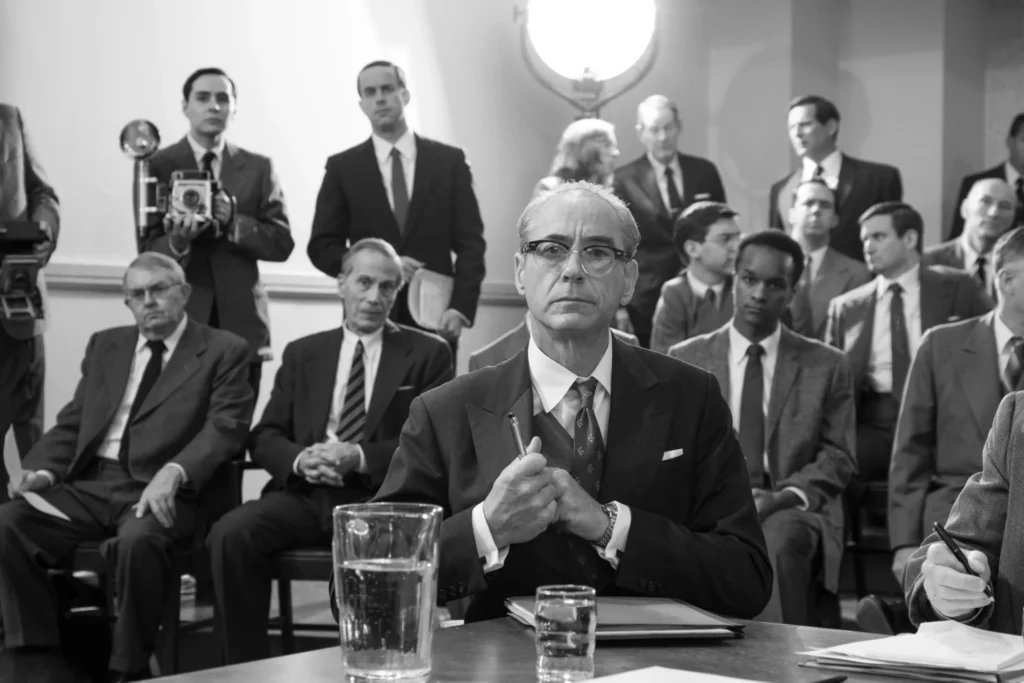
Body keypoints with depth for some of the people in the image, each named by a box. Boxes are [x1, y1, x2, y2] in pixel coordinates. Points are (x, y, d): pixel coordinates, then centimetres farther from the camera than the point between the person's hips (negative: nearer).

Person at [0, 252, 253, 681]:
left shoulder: (223, 351, 6)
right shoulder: (105, 345, 22)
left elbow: (224, 428, -7)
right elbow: (70, 423, 20)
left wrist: (173, 473, -25)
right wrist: (42, 469, -1)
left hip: (160, 491, -5)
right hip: (89, 483, 5)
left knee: (137, 540, -37)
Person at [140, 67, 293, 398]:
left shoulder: (258, 168, 9)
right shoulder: (158, 166, 3)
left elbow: (281, 243, 2)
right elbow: (148, 252, -3)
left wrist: (233, 222, -15)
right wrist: (178, 241, -26)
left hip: (241, 322, 2)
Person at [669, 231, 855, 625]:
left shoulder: (827, 366, 12)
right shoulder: (685, 360, 13)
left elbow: (838, 458, 7)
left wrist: (783, 495, -13)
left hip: (791, 509, 0)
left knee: (779, 540, -36)